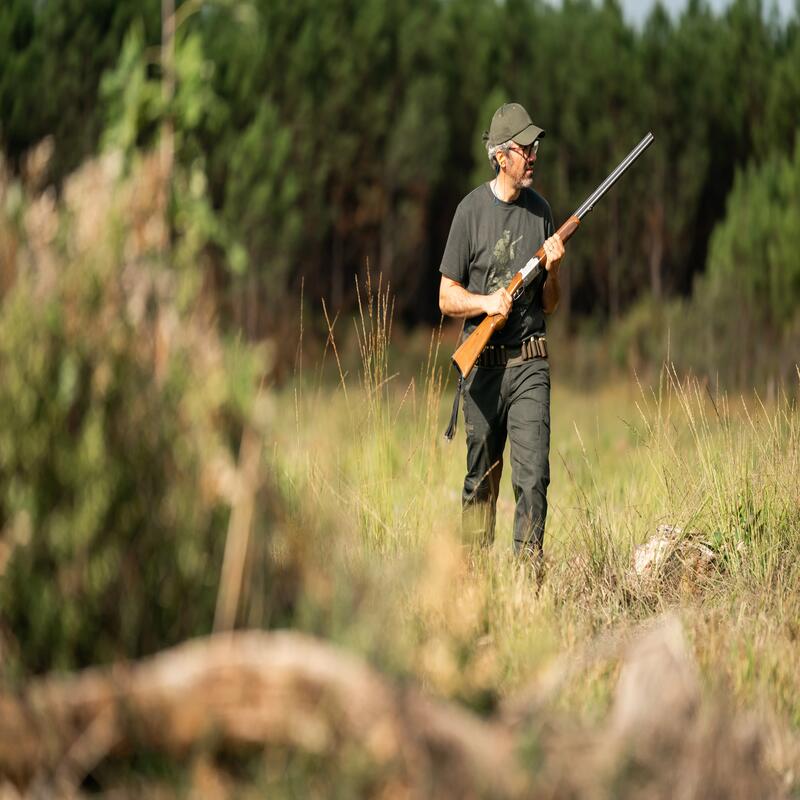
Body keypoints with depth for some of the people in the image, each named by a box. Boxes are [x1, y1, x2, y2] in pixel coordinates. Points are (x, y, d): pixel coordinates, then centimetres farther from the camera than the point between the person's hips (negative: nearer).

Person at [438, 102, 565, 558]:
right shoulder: (472, 211, 0)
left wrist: (552, 270, -6)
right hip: (483, 365, -1)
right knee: (481, 480, 8)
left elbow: (550, 306, 13)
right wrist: (486, 302, -15)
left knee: (533, 475, -11)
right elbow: (447, 298, 2)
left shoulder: (541, 211, 8)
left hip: (529, 365, 1)